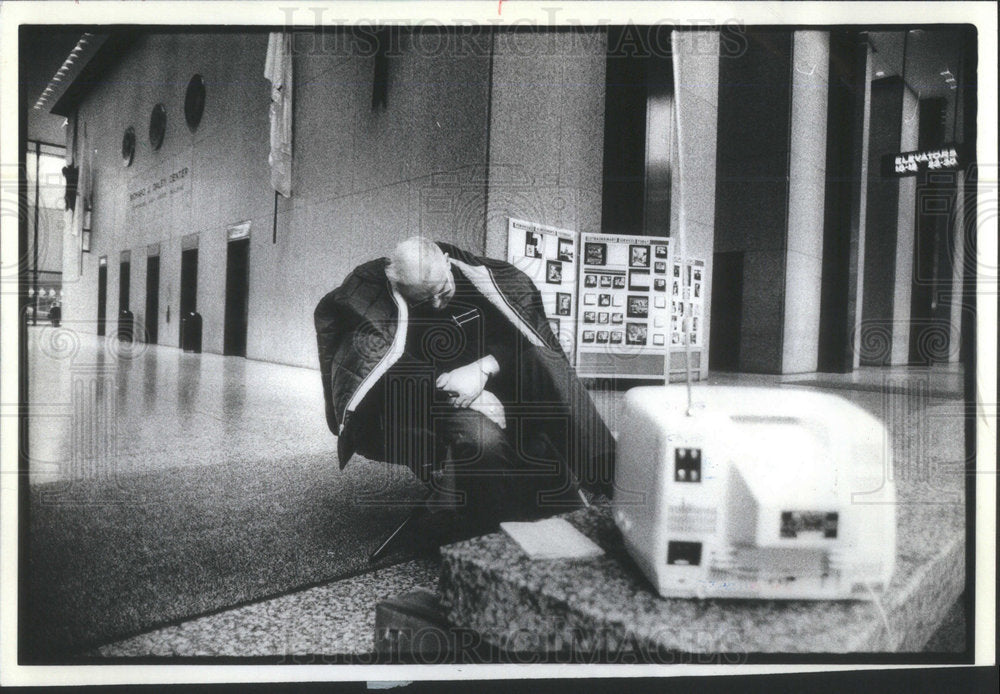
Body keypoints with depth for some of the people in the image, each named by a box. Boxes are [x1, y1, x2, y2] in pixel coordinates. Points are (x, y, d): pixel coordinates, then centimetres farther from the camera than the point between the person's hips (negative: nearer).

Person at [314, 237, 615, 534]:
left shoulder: (476, 275, -7)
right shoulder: (375, 295, -14)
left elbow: (525, 332, -5)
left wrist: (484, 368, -20)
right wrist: (451, 391, -25)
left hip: (491, 382, 3)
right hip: (433, 398, -3)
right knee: (481, 437, -37)